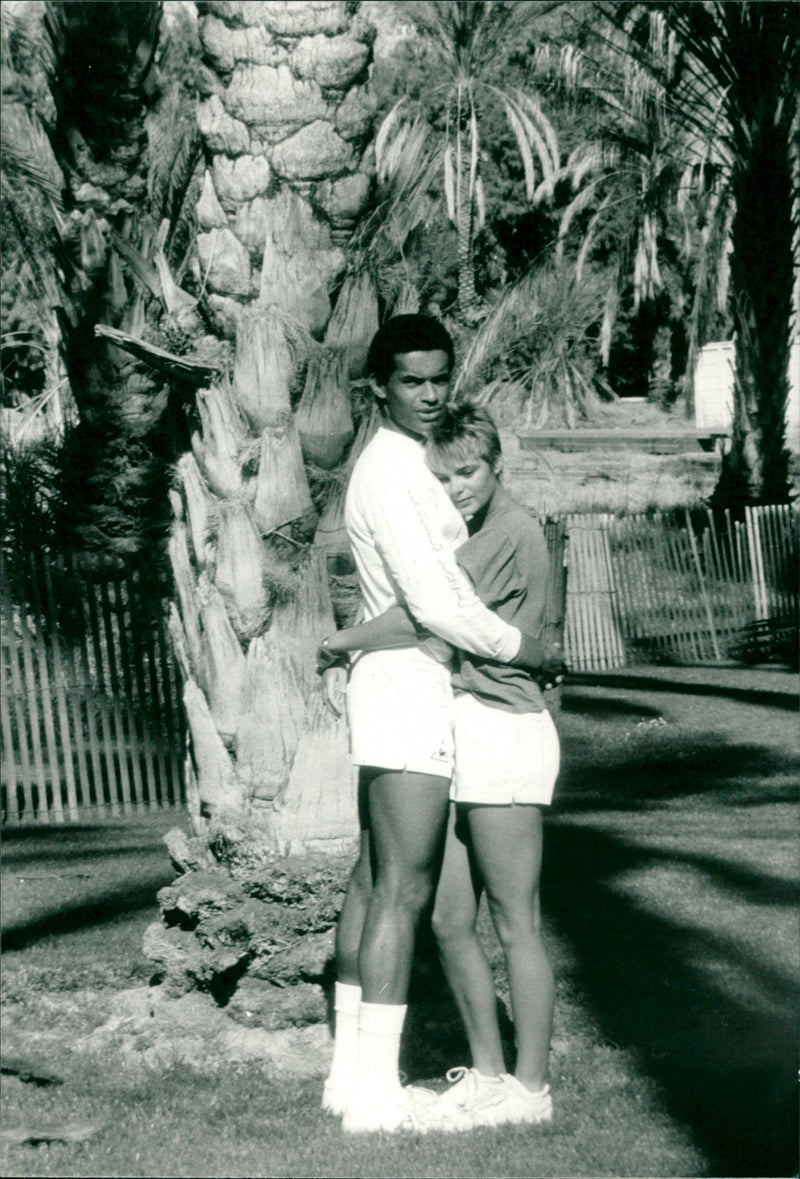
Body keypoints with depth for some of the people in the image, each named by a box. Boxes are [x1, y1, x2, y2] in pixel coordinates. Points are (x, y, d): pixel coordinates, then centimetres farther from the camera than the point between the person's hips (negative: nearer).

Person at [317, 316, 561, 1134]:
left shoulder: (395, 466, 16)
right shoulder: (394, 474, -17)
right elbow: (434, 604, -21)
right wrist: (526, 649, -11)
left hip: (393, 681, 10)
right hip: (411, 686, -10)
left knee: (374, 881, 11)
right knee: (404, 890, -9)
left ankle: (352, 1069, 15)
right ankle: (375, 1093, -7)